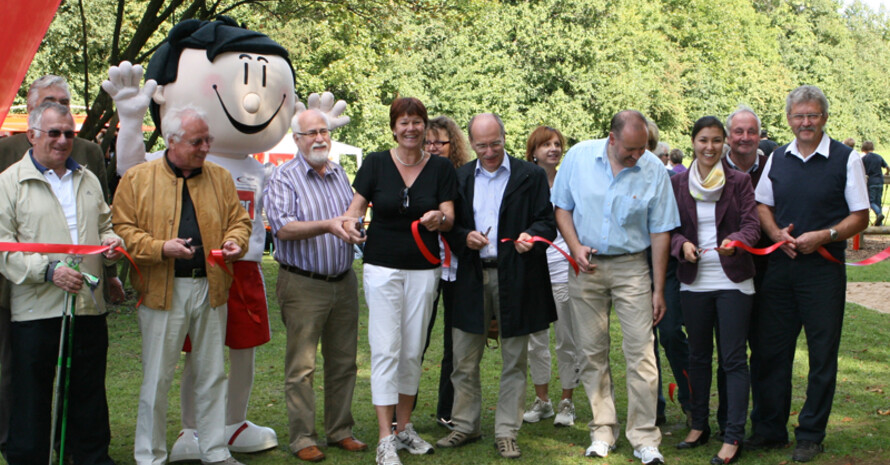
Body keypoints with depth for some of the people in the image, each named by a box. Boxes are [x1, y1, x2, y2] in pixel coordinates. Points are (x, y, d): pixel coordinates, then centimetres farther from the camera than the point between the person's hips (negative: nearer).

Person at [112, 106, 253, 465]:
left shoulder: (220, 177, 11)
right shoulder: (137, 179, 0)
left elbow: (238, 219, 15)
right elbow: (123, 230, -4)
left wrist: (235, 241, -7)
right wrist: (161, 248, -18)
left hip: (211, 288, 4)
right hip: (162, 291, -3)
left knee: (212, 374, 11)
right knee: (157, 378, 1)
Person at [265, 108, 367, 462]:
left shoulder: (340, 174, 13)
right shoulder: (284, 177, -6)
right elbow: (283, 227, -18)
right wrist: (327, 226, -27)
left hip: (343, 282, 6)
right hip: (303, 284, -6)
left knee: (343, 362, 11)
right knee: (301, 366, -2)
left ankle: (340, 430, 21)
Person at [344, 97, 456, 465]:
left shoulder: (440, 168, 3)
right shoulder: (375, 163, 1)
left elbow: (449, 217, -2)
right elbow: (356, 206, 2)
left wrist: (439, 218, -25)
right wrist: (348, 224, -21)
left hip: (424, 269, 2)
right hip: (382, 267, -2)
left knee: (413, 352, 9)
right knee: (385, 350, -5)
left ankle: (405, 427, 24)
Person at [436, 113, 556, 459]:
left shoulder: (531, 176, 2)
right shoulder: (460, 177, 10)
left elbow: (546, 222, -1)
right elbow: (450, 226, 11)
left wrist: (532, 236, -23)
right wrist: (465, 237, -10)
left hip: (515, 278, -2)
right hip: (471, 278, 3)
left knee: (514, 361, 4)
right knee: (464, 360, 8)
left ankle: (507, 432, 14)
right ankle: (466, 424, 23)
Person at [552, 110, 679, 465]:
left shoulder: (654, 170, -6)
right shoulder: (579, 157, -4)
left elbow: (660, 232, -1)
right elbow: (562, 207, 7)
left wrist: (658, 289, -1)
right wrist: (575, 247, -10)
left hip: (631, 267, -1)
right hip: (586, 266, 2)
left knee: (641, 352, -6)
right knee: (593, 352, 6)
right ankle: (602, 432, 17)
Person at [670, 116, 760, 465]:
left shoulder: (739, 181, 0)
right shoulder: (678, 183, 5)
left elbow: (752, 225, -7)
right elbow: (671, 228, 7)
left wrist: (735, 241, -28)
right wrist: (682, 245, -15)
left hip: (733, 281, -3)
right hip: (694, 282, 3)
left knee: (734, 358, -3)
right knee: (698, 355, 13)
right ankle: (699, 426, 26)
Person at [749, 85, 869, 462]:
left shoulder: (845, 159, -3)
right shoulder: (777, 159, 9)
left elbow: (860, 217, -3)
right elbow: (762, 205, 17)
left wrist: (824, 236, -17)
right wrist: (776, 233, -3)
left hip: (823, 267, -4)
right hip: (780, 265, 4)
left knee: (822, 355, 3)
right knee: (769, 349, 7)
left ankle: (811, 435, 15)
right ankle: (770, 428, 21)